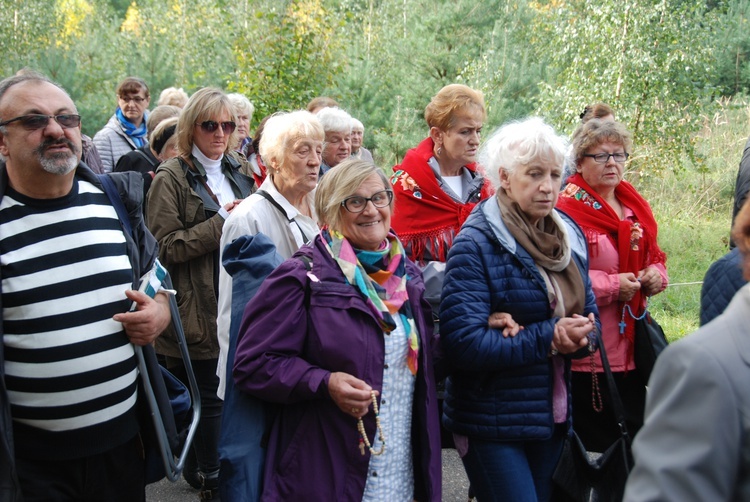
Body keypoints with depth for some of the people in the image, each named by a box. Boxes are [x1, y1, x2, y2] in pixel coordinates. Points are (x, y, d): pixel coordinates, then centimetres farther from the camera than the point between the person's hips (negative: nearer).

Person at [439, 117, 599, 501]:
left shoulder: (569, 236, 6)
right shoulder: (475, 245, -16)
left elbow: (588, 313, 14)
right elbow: (464, 343, -23)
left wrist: (577, 336, -9)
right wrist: (547, 338, -23)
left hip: (553, 417, 7)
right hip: (492, 424, -7)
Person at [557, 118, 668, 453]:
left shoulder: (635, 206, 14)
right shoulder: (567, 209, -12)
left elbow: (654, 258, 24)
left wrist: (655, 275, 1)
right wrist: (612, 286, -18)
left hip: (630, 346, 8)